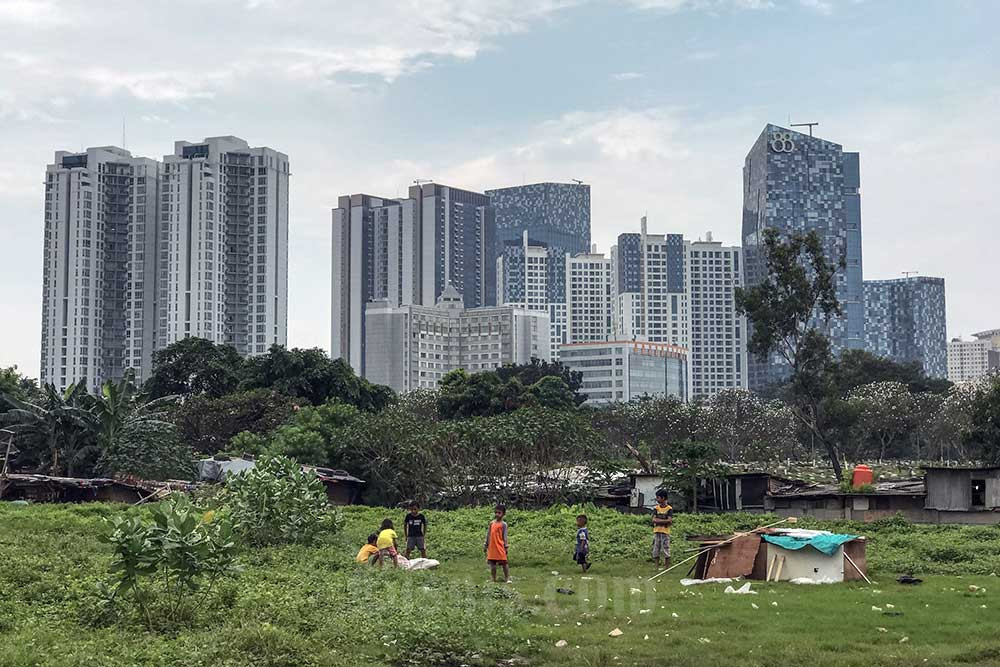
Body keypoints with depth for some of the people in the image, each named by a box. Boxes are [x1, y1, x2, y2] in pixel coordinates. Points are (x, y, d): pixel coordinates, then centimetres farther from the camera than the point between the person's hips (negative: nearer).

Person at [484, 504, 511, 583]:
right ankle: (493, 579, 17)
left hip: (500, 547, -5)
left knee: (504, 563, -1)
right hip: (492, 547, 5)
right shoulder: (491, 523, 9)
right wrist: (485, 545, 14)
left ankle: (507, 578, 7)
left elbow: (504, 536, -4)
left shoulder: (503, 524, -4)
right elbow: (488, 535, 15)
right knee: (492, 564, 8)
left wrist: (506, 547, -6)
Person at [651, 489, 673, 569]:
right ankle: (656, 567, 9)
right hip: (656, 531, 4)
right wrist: (665, 521, -11)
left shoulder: (669, 509, -1)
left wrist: (659, 521, -11)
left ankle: (667, 567, 4)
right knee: (656, 550, 4)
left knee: (666, 550, -3)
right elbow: (654, 520, -3)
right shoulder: (656, 508, 8)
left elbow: (669, 520, -12)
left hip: (665, 532, -4)